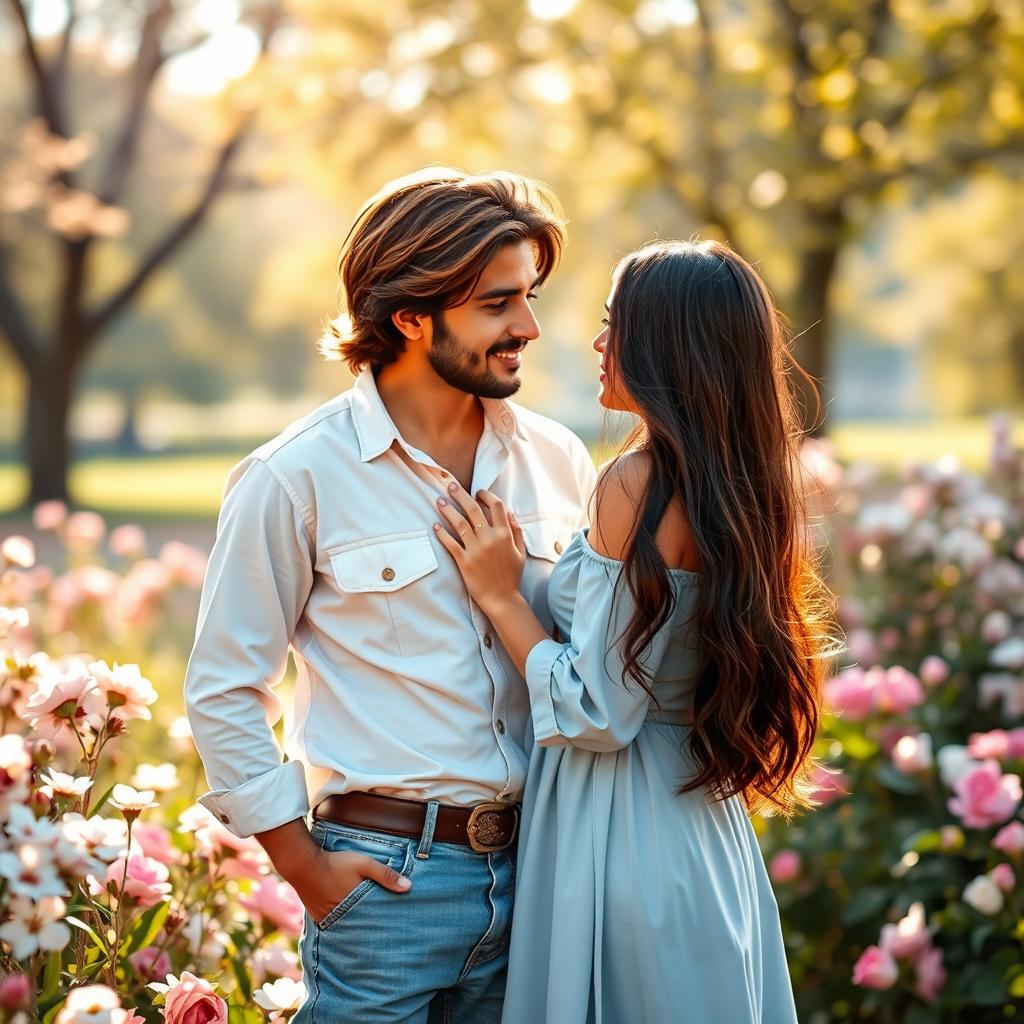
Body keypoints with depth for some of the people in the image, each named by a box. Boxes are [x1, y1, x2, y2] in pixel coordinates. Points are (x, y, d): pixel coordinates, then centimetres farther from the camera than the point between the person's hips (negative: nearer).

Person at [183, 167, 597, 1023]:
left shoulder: (558, 461, 5)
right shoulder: (298, 478, -8)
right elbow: (224, 690, -5)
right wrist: (305, 864, -5)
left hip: (536, 871, 4)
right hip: (386, 877, -4)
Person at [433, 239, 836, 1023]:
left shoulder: (640, 481, -19)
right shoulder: (744, 485, 6)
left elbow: (598, 714, -19)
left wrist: (501, 596, -9)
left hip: (623, 833, -8)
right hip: (706, 827, 8)